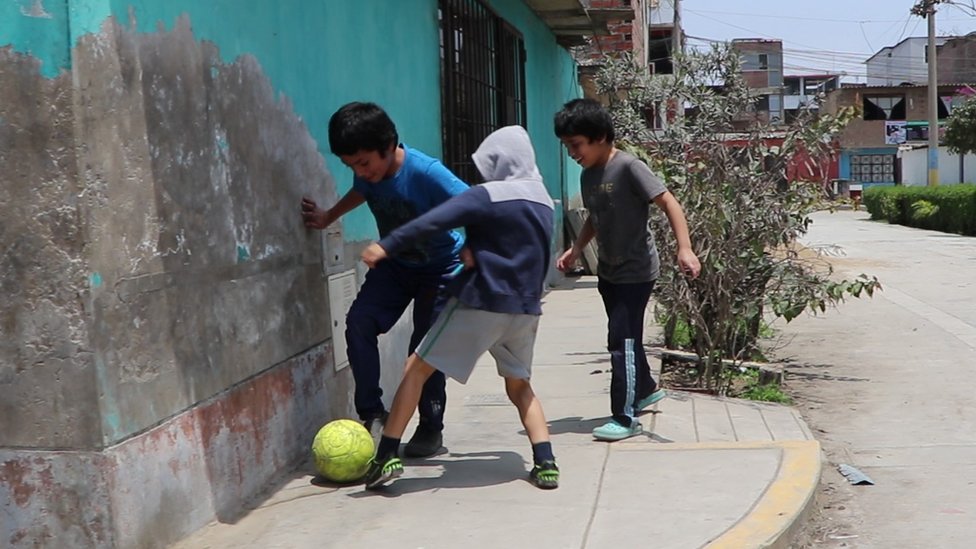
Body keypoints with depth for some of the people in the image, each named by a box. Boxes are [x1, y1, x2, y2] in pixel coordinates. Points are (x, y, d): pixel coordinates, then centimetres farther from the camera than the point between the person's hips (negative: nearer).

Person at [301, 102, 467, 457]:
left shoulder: (426, 173, -32)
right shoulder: (367, 173, -13)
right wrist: (328, 217, 13)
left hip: (440, 266, -5)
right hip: (394, 264, 5)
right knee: (359, 322, -16)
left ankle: (431, 428, 11)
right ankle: (372, 413, -6)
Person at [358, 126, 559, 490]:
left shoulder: (487, 196, -11)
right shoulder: (543, 202, 12)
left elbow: (433, 221, -21)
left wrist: (386, 246, -23)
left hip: (481, 302, -6)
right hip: (526, 308, 6)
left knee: (416, 369, 4)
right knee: (519, 385, 22)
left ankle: (387, 457, 0)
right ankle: (545, 464, 7)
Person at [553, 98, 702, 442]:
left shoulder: (629, 167, -19)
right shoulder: (587, 175, 5)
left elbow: (669, 203, -22)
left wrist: (684, 248, -31)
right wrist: (575, 249, 9)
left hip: (636, 272, -8)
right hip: (608, 271, 8)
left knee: (622, 340, -9)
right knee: (626, 336, 20)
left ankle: (625, 418, -2)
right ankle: (646, 389, 42)